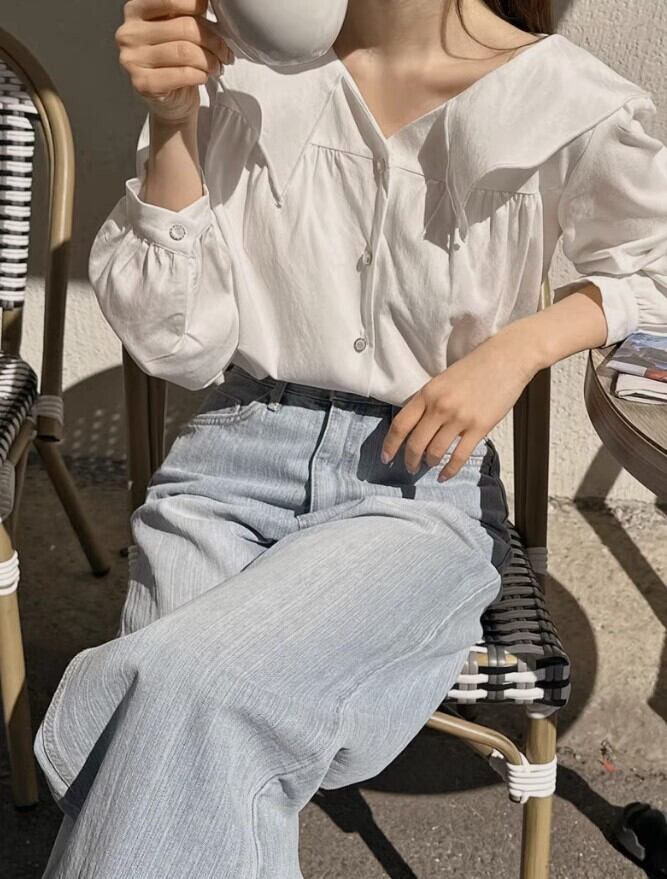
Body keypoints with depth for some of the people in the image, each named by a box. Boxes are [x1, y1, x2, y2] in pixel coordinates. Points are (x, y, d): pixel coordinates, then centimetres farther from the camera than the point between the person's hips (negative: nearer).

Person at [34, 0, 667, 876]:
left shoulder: (567, 98, -4)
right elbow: (179, 344, -1)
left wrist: (514, 350, -5)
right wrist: (171, 123, -14)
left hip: (422, 484, -1)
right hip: (234, 459, 2)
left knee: (188, 695, -30)